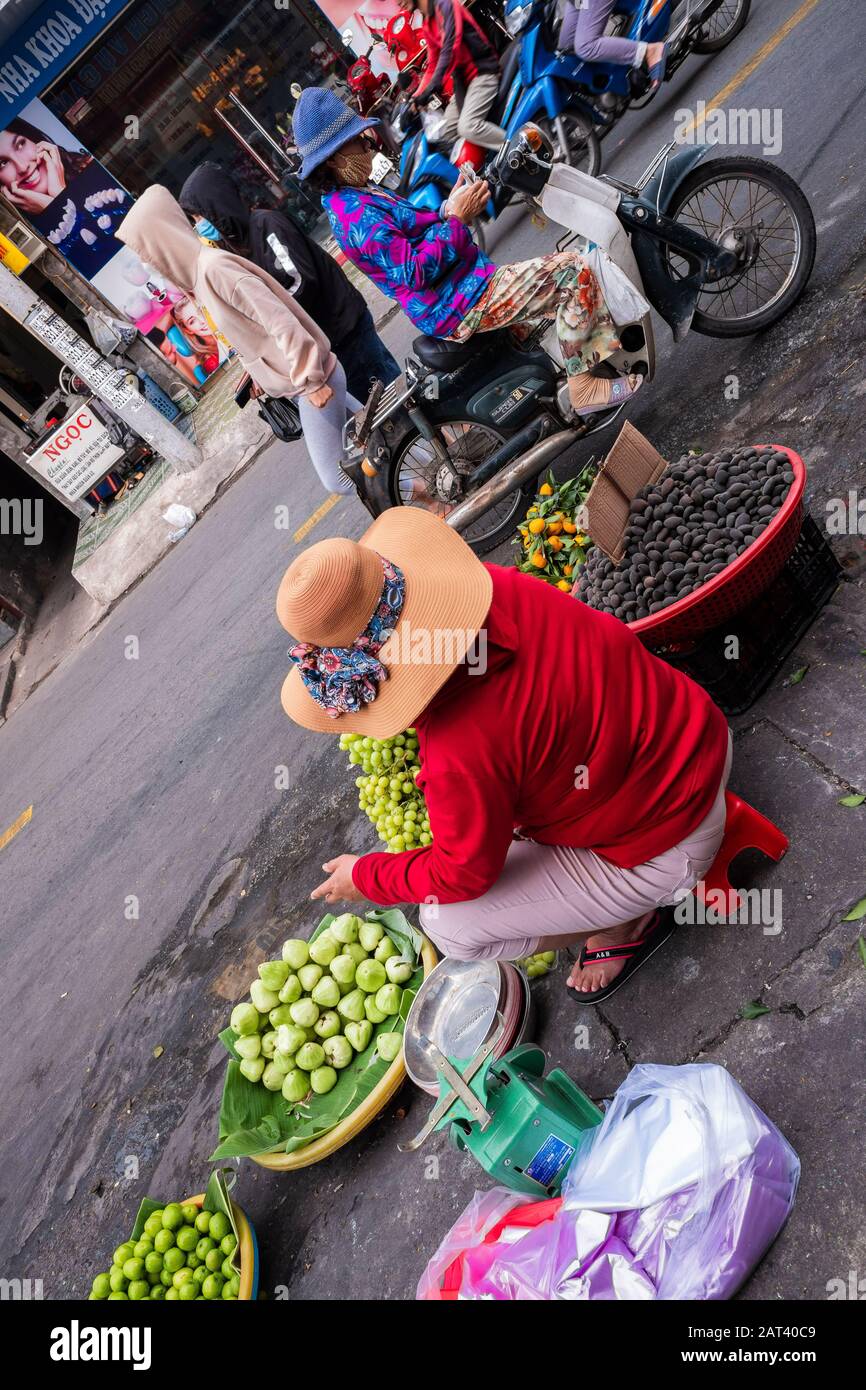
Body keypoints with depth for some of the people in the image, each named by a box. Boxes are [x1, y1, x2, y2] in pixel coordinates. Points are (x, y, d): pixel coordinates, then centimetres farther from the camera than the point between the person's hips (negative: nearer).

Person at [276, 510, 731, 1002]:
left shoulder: (461, 757, -34)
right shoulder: (497, 585, -15)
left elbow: (462, 875, -14)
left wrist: (364, 878, 4)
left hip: (668, 847, -7)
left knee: (449, 923, -1)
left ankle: (628, 922, 14)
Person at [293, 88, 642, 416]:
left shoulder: (354, 200, 15)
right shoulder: (358, 217, -19)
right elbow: (416, 272, -25)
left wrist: (449, 211, 3)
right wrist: (455, 219, -17)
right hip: (459, 307, -11)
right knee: (573, 271, -13)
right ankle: (583, 386, -7)